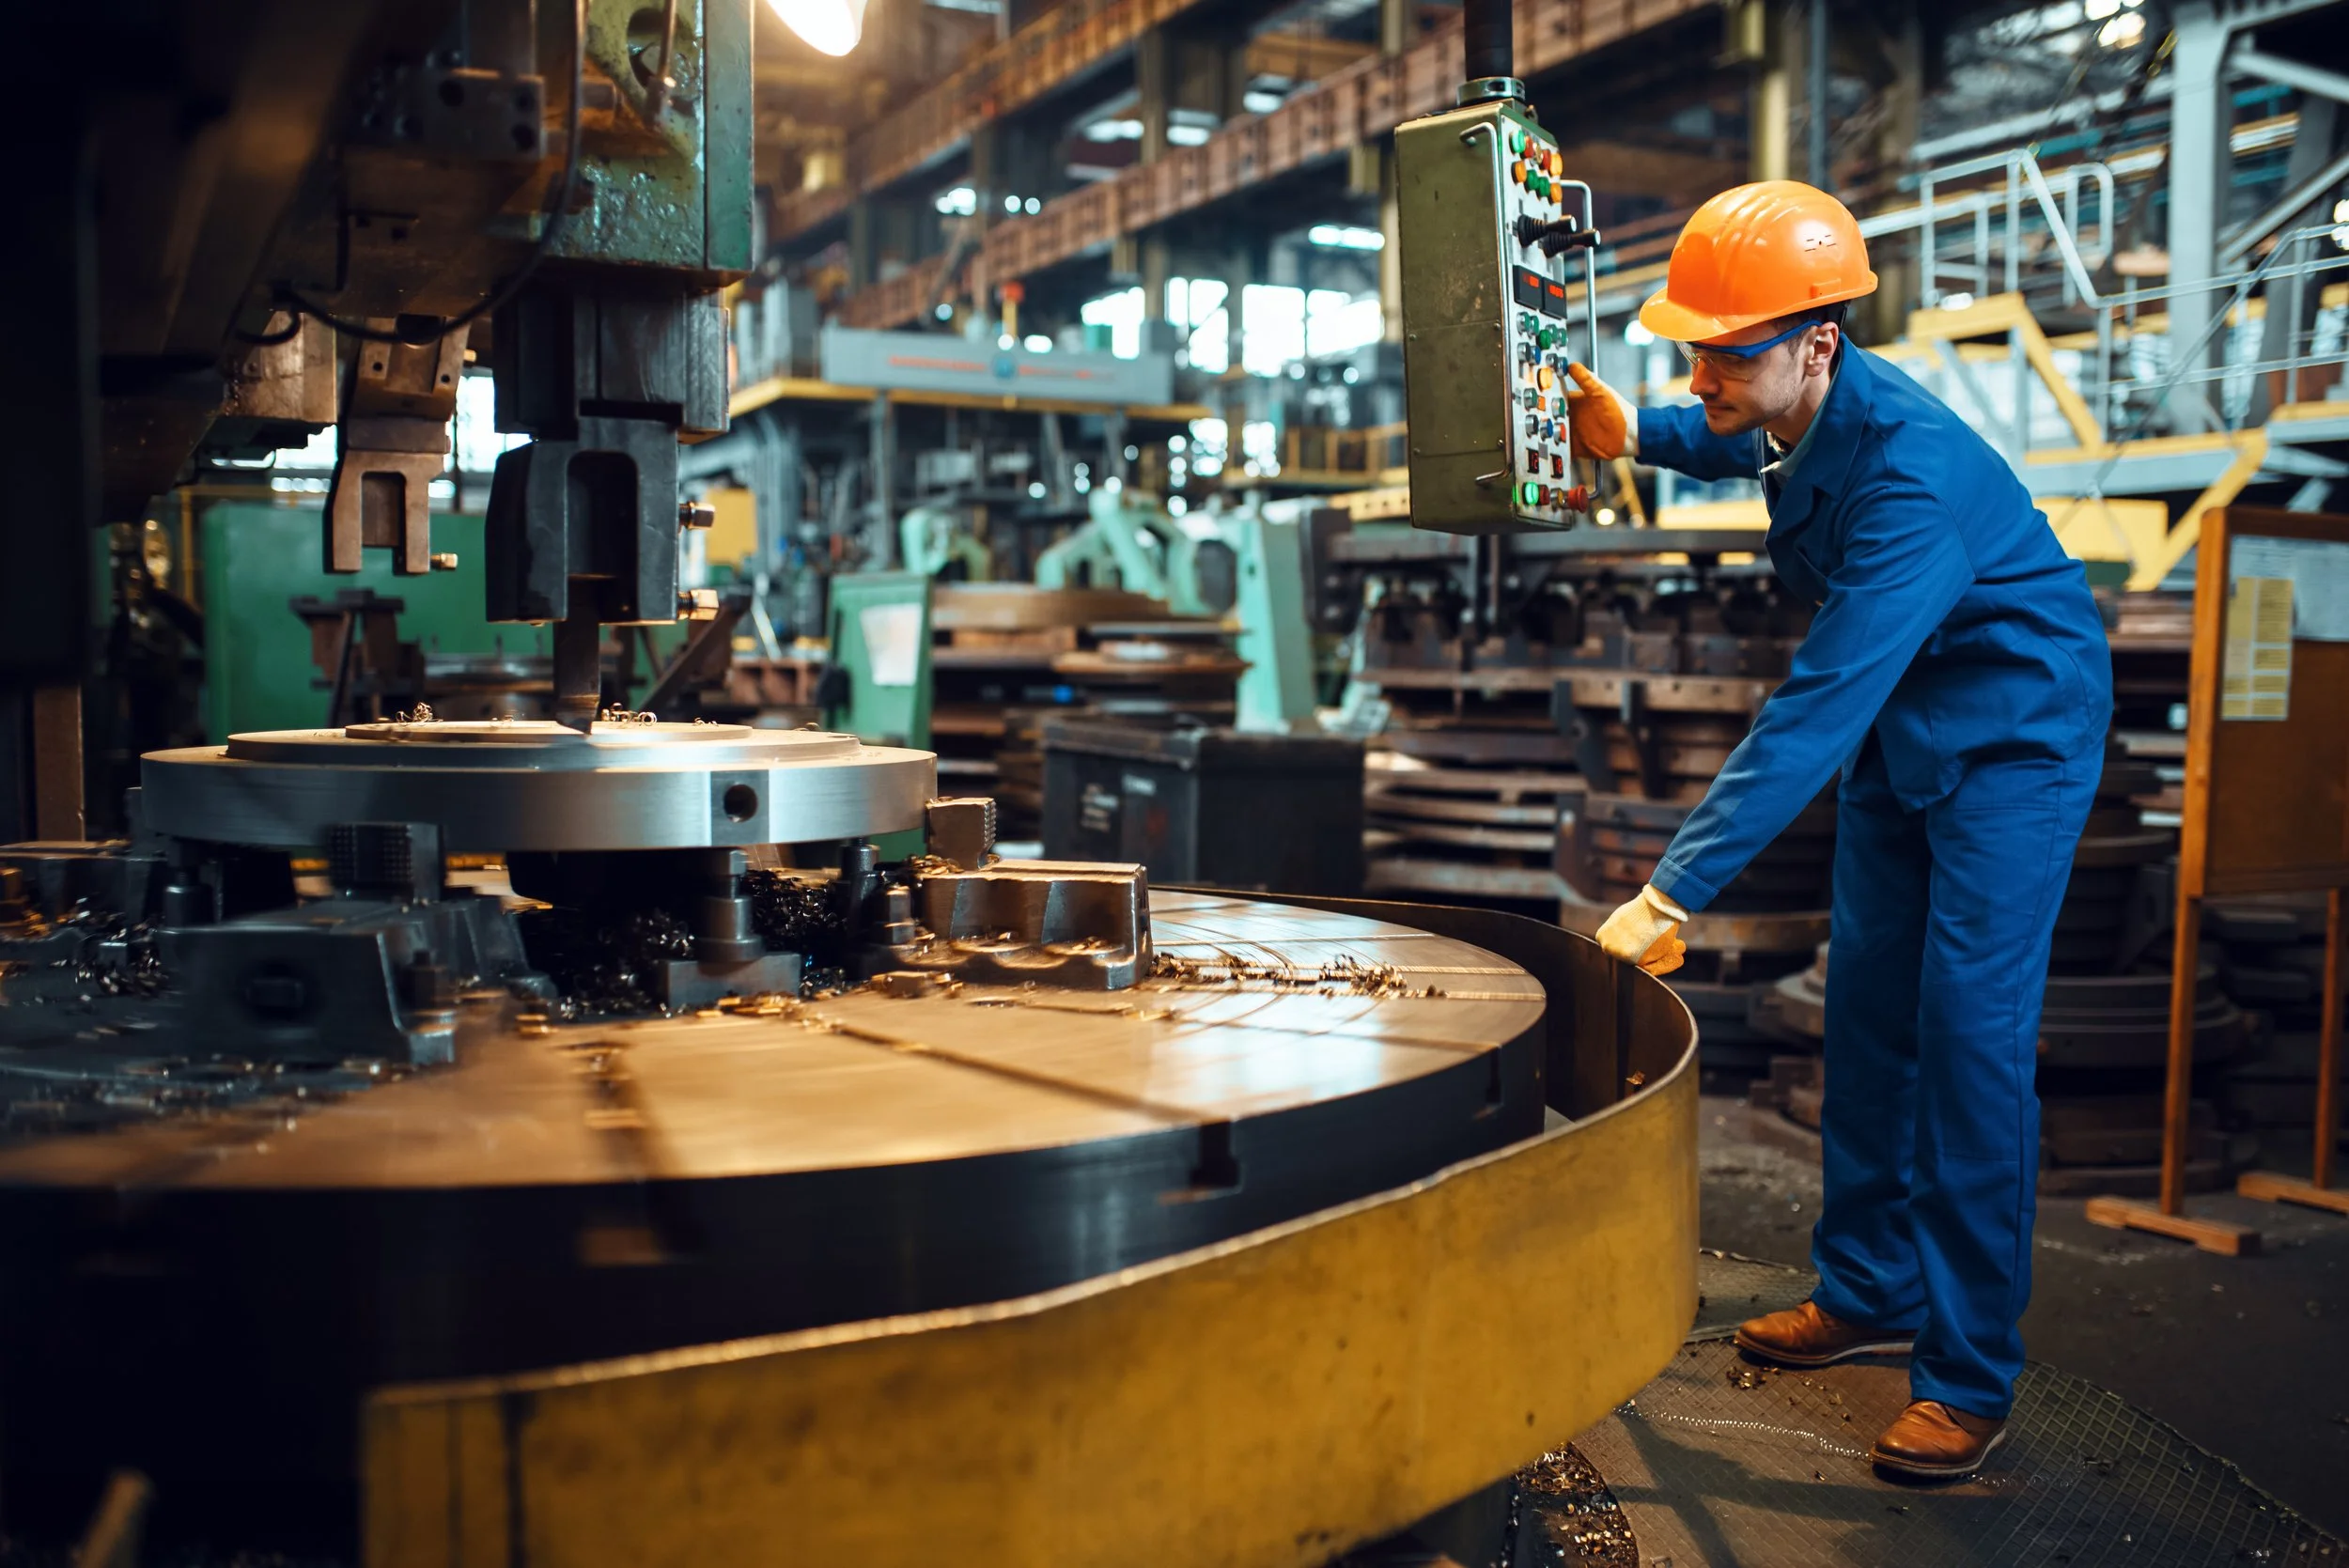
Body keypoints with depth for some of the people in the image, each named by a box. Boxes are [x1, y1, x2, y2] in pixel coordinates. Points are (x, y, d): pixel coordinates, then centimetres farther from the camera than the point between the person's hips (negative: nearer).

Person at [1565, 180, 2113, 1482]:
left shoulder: (1910, 476, -35)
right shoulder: (1799, 410, -8)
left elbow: (1817, 707, -41)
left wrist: (1675, 892, -44)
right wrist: (1631, 434, 0)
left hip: (2014, 738, -9)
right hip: (1898, 735, 9)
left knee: (1970, 1038, -13)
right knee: (1868, 1020, 11)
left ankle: (1970, 1376, -4)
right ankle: (1871, 1291, 25)